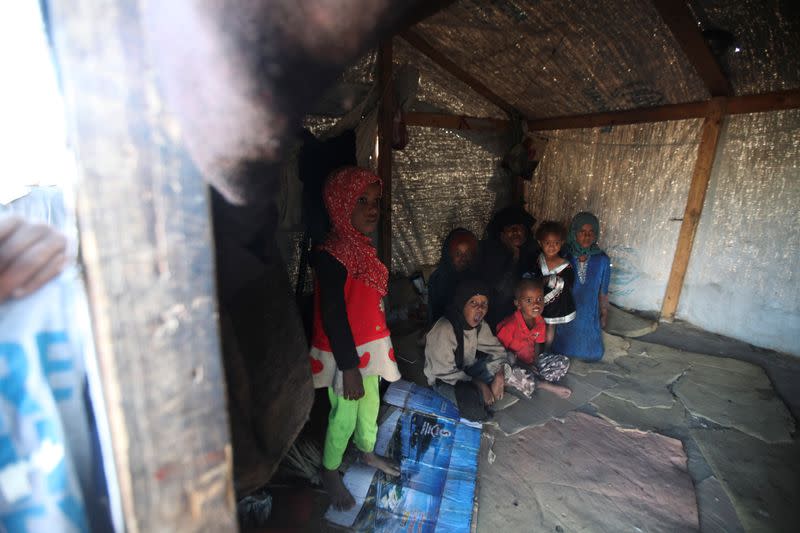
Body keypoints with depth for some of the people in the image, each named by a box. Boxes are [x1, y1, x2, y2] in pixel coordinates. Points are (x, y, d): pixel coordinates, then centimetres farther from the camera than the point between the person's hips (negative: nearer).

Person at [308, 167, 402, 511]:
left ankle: (367, 452, 51)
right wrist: (349, 368, -20)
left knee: (370, 403, 25)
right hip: (344, 353, -8)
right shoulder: (331, 256, -25)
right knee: (345, 415, 11)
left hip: (368, 347, 8)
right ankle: (330, 473, 38)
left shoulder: (363, 247, 3)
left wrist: (380, 347, 16)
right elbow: (333, 317, -24)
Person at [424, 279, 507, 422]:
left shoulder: (479, 324, -9)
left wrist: (499, 378, -20)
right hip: (442, 379, -7)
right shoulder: (444, 330, -32)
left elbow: (497, 349, -4)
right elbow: (446, 372, -28)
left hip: (466, 370, 7)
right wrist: (480, 385, -27)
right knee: (473, 400, -32)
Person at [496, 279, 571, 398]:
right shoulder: (510, 325, -25)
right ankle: (545, 385, -18)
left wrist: (534, 364, -11)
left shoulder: (540, 322, -5)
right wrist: (522, 365, -20)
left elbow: (537, 344, 6)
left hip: (530, 362, 6)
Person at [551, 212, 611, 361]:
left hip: (589, 313, 2)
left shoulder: (602, 260, -10)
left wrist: (604, 315, 6)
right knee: (564, 345, 10)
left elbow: (603, 291, 0)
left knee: (591, 351, 14)